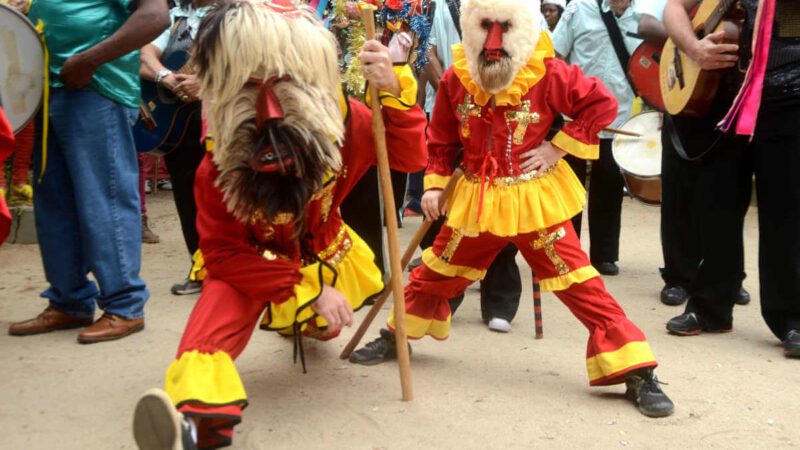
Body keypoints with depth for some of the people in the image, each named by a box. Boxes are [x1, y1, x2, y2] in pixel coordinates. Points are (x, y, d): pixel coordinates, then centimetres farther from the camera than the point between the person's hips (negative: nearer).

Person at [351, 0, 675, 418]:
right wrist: (434, 184, 0)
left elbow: (602, 104, -9)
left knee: (579, 284, -6)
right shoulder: (455, 78, -3)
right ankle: (398, 336, 41)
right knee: (436, 272, 17)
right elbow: (441, 139, 9)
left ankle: (635, 372, -1)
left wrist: (559, 147, -13)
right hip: (477, 201, 4)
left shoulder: (548, 73, -13)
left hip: (535, 200, -3)